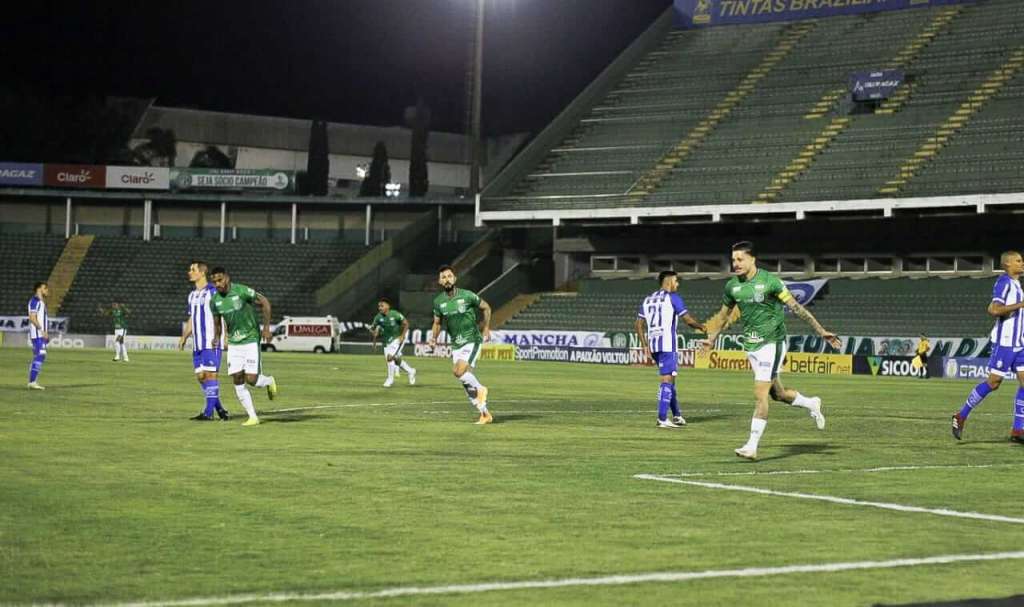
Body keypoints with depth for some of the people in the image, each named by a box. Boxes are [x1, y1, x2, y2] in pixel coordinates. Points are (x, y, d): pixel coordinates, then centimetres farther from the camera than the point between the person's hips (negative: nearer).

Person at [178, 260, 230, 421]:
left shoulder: (212, 292, -7)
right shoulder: (192, 295, 18)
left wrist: (217, 336, -22)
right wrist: (184, 337, 12)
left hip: (211, 343, -8)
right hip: (198, 344, 8)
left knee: (210, 374, -8)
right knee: (200, 376, 6)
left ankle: (208, 412, -7)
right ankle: (219, 409, 13)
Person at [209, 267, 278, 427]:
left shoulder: (241, 291, -17)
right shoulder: (214, 300, -1)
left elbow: (265, 302, -8)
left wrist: (266, 328, -9)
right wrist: (216, 338, -2)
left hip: (251, 340, -5)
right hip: (233, 343, 5)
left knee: (251, 379, -12)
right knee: (238, 382, -3)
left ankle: (269, 381, 23)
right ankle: (253, 417, 5)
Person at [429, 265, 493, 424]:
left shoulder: (467, 296, -10)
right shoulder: (438, 302, 1)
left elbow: (486, 308, 5)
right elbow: (437, 323, 14)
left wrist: (486, 328, 3)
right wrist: (433, 338, -3)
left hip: (472, 341, -5)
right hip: (456, 345, 5)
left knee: (459, 372, -25)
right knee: (466, 383, 3)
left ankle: (480, 388, 2)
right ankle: (485, 414, 13)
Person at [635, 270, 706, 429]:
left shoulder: (647, 300, 16)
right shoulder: (673, 298, -3)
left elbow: (639, 325, 15)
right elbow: (688, 320, -7)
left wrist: (646, 349, 18)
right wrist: (701, 327, 13)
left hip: (653, 344, 7)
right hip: (667, 344, -7)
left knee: (670, 379, 18)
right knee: (667, 380, -5)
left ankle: (677, 415, 23)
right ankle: (662, 419, -11)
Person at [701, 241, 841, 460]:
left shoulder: (769, 281, -13)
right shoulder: (732, 286, 4)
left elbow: (796, 307, -12)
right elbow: (724, 315, 23)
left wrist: (821, 331, -13)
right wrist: (711, 339, 23)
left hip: (771, 343, -6)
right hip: (751, 345, 6)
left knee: (760, 394, -13)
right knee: (777, 394, 14)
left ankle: (752, 446, -12)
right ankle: (811, 404, 43)